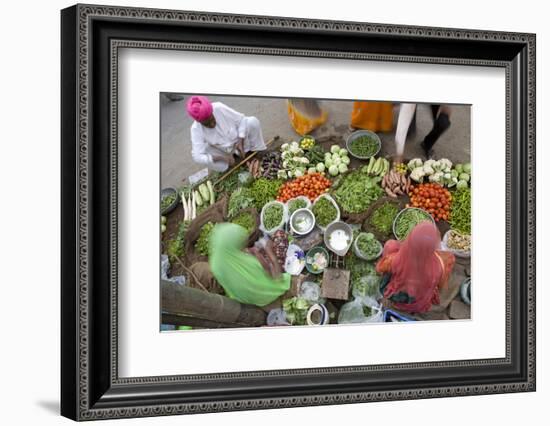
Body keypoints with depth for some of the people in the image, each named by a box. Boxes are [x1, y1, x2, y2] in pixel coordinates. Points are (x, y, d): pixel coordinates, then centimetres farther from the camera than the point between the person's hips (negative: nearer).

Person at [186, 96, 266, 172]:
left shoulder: (219, 108, -29)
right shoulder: (196, 129, -29)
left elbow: (241, 119, -17)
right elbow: (197, 156, -35)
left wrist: (241, 142, -27)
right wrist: (222, 158, -43)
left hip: (237, 140, 1)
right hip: (222, 150, -1)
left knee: (253, 121, -22)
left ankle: (257, 153, -2)